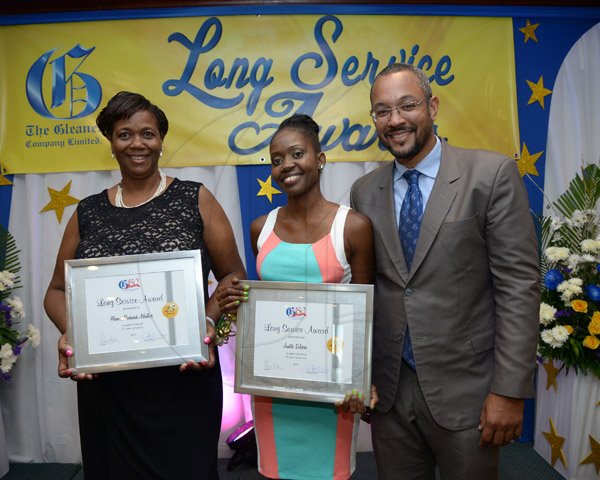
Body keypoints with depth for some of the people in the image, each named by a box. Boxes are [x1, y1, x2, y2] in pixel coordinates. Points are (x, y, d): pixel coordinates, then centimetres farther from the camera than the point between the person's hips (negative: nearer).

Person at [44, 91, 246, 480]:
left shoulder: (195, 200, -1)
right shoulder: (88, 214, 7)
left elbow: (233, 276, 1)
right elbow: (58, 290, 12)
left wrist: (208, 323, -16)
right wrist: (69, 332, -7)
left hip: (185, 380, -2)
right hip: (106, 384, 3)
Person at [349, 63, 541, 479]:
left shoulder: (492, 174, -8)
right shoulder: (364, 191, 4)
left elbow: (519, 285, -10)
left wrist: (510, 390, -12)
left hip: (463, 388, -3)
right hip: (388, 387, 4)